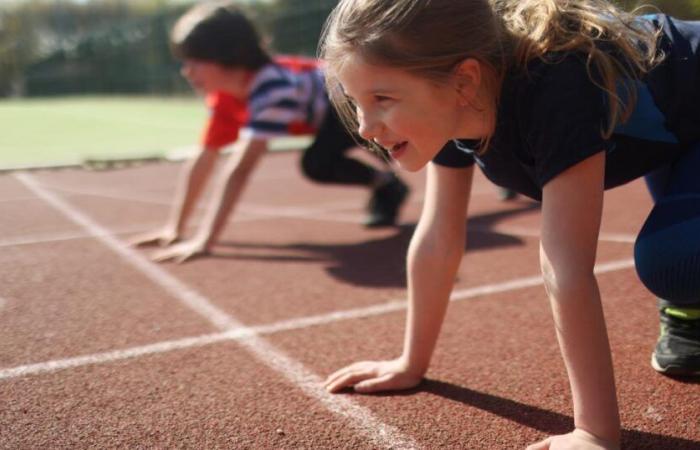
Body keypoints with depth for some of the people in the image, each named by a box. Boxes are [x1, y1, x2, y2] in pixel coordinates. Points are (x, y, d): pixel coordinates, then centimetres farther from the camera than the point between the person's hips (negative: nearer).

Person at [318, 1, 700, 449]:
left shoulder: (554, 90, -45)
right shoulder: (451, 108, -23)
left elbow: (567, 269, -47)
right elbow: (438, 242, -17)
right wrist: (411, 364, -10)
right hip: (659, 139, 7)